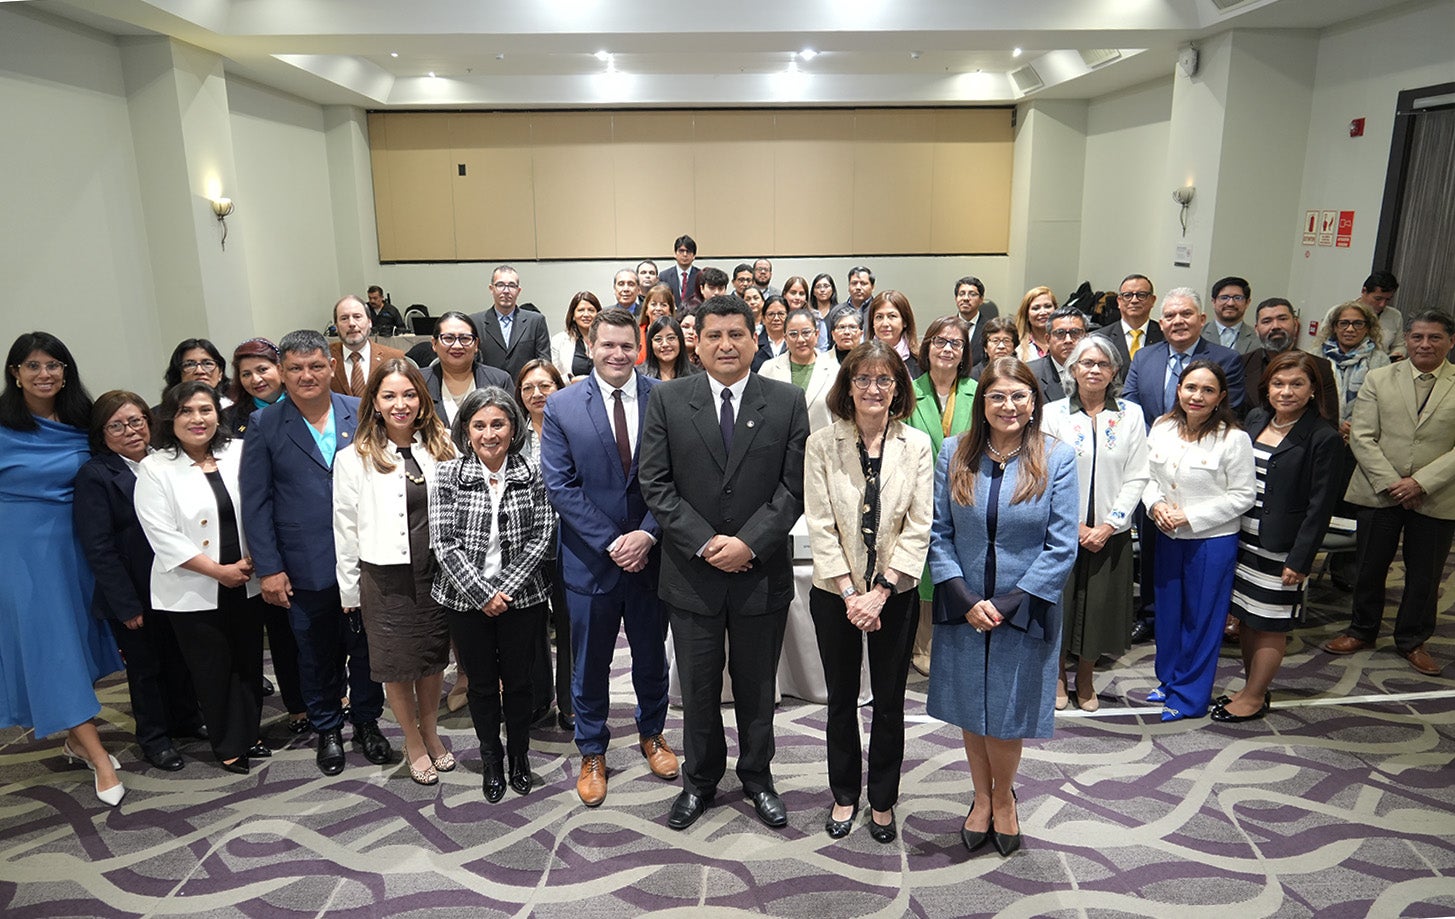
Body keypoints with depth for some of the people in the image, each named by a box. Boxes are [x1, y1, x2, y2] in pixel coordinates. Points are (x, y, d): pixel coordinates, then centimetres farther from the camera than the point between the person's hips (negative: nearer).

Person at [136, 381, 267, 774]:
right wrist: (219, 571, -14)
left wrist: (251, 561, -10)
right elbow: (163, 536, -13)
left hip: (246, 584, 3)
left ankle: (247, 734, 32)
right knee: (213, 670, 8)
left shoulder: (237, 456, 2)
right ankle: (229, 746, 25)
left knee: (249, 663, 13)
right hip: (193, 592, -3)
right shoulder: (155, 469, -7)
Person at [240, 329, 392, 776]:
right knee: (317, 654, 14)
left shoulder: (361, 412, 0)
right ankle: (327, 730, 34)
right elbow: (255, 502, -2)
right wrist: (268, 569, -6)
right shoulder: (264, 425, -2)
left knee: (366, 646, 13)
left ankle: (367, 722, 34)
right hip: (306, 570, -1)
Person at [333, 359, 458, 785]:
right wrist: (349, 590, 1)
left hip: (437, 573, 2)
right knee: (397, 665, 11)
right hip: (385, 579, -2)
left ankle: (430, 733, 39)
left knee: (433, 659, 17)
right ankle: (413, 742, 32)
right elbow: (345, 528, -2)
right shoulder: (353, 458, -7)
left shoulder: (442, 448, 0)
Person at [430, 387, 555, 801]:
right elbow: (444, 542, -9)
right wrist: (483, 594, -14)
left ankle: (519, 757, 34)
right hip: (466, 598, 0)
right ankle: (491, 761, 33)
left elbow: (541, 536, -6)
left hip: (521, 596, 0)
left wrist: (506, 588, -13)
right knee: (482, 684, 13)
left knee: (518, 680, 12)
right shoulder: (447, 474, -6)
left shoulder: (533, 473, -5)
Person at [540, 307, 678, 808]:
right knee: (590, 664, 13)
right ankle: (592, 754, 34)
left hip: (650, 553, 1)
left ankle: (651, 734, 43)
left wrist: (647, 533, -16)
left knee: (651, 654, 19)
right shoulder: (562, 406, -5)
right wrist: (610, 541, -15)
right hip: (589, 556, 0)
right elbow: (560, 485, -8)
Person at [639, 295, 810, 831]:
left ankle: (757, 777, 37)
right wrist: (704, 543, -14)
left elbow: (795, 486, -5)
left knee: (757, 686, 16)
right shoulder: (667, 400, -1)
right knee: (698, 687, 14)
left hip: (763, 572, 0)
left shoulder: (788, 402, -1)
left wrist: (749, 543, -15)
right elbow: (654, 483, -5)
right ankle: (699, 781, 35)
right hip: (691, 573, 0)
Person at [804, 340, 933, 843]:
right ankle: (844, 796, 34)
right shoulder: (821, 444, -6)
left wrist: (879, 593, -13)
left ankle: (883, 800, 32)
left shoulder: (917, 445, -4)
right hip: (836, 593, 0)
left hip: (894, 595, 0)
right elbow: (820, 526, -8)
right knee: (841, 699, 15)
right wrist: (850, 593, -14)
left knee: (890, 702, 13)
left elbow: (918, 528, -7)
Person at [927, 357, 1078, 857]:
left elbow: (1062, 547, -9)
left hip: (1025, 610, -2)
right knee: (969, 709, 15)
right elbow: (938, 532, -3)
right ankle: (982, 798, 38)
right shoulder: (954, 453, -3)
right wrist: (965, 599, -13)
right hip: (963, 608, 2)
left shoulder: (1057, 458, -7)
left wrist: (1006, 604, -14)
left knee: (1007, 712, 10)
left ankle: (1003, 798, 38)